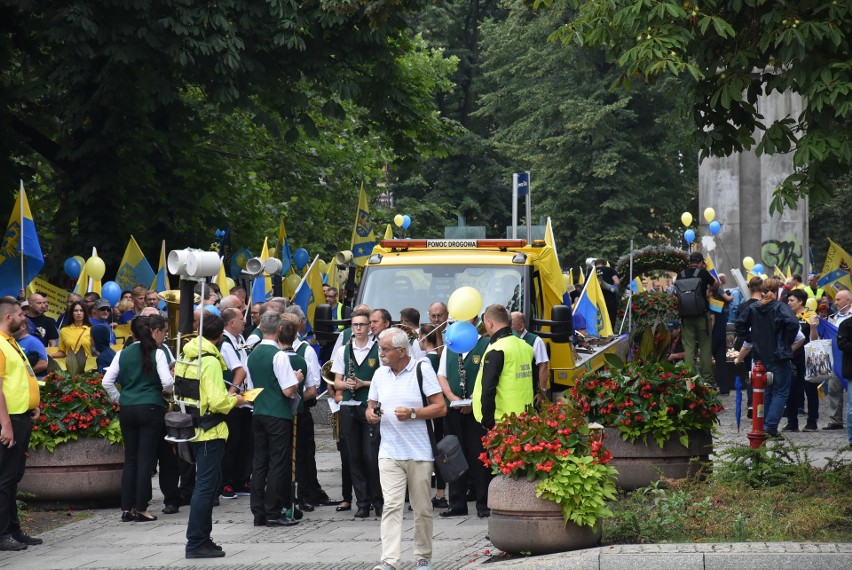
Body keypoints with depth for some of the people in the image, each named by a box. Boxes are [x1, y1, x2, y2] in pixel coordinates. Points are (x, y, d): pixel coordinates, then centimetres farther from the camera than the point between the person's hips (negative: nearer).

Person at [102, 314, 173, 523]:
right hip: (151, 408, -4)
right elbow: (167, 382, -13)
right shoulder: (157, 353, -5)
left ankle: (126, 508, 10)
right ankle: (141, 509, -2)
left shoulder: (123, 354, 6)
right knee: (146, 458, 0)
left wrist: (119, 399, 13)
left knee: (130, 458, 11)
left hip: (127, 410, 4)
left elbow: (107, 382, 2)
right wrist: (165, 390, 8)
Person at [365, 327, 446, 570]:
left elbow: (440, 407, -6)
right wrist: (370, 413, -3)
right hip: (389, 453, 3)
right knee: (391, 505, -9)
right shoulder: (380, 374, 11)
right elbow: (371, 406, 20)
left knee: (422, 509, 6)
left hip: (419, 452, -3)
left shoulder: (422, 369, -4)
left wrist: (412, 413, -18)